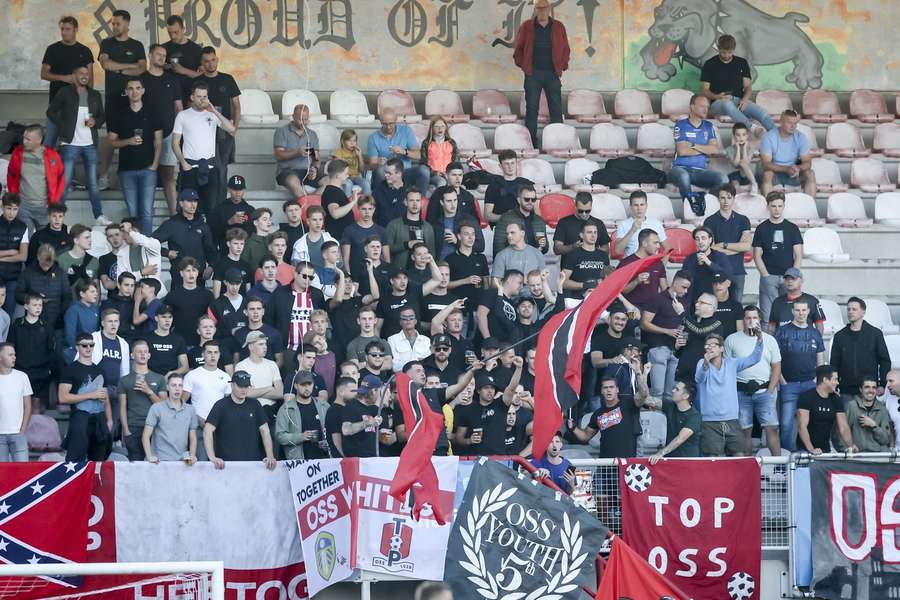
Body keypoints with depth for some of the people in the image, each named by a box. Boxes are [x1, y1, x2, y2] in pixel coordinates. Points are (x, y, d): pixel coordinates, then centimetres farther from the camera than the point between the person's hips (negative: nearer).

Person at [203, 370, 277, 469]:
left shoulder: (254, 405, 11)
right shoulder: (221, 406, 0)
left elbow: (264, 431, 11)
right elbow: (208, 431, -8)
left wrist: (270, 457, -2)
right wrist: (212, 458, -20)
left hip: (252, 462, 2)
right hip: (226, 463, -2)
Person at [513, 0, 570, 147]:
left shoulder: (558, 27, 9)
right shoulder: (526, 27, 5)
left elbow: (565, 49, 11)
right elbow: (518, 49, 8)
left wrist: (562, 67, 2)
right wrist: (524, 66, 0)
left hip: (553, 74, 1)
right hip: (533, 74, -1)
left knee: (556, 109, 0)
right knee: (531, 109, -1)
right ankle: (531, 144, 3)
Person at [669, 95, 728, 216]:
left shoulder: (708, 126, 17)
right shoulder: (681, 125, 4)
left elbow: (716, 149, 3)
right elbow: (682, 151, -9)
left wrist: (694, 145, -6)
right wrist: (705, 149, 0)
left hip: (701, 170, 4)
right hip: (681, 168, -4)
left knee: (723, 179, -25)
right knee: (683, 176, -41)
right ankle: (691, 206, -31)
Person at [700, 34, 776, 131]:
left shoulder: (742, 63, 16)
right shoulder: (710, 64, 8)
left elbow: (748, 87, 11)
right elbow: (705, 90, 5)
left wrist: (744, 100, -12)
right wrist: (716, 96, -18)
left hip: (739, 101, 3)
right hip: (718, 103, -3)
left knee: (762, 112, -26)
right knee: (728, 104, -41)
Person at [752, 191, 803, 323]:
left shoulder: (792, 228, 10)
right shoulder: (762, 229, 8)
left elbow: (798, 255, 7)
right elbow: (757, 255, 5)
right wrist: (766, 275, -7)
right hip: (768, 277, -1)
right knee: (768, 316, -6)